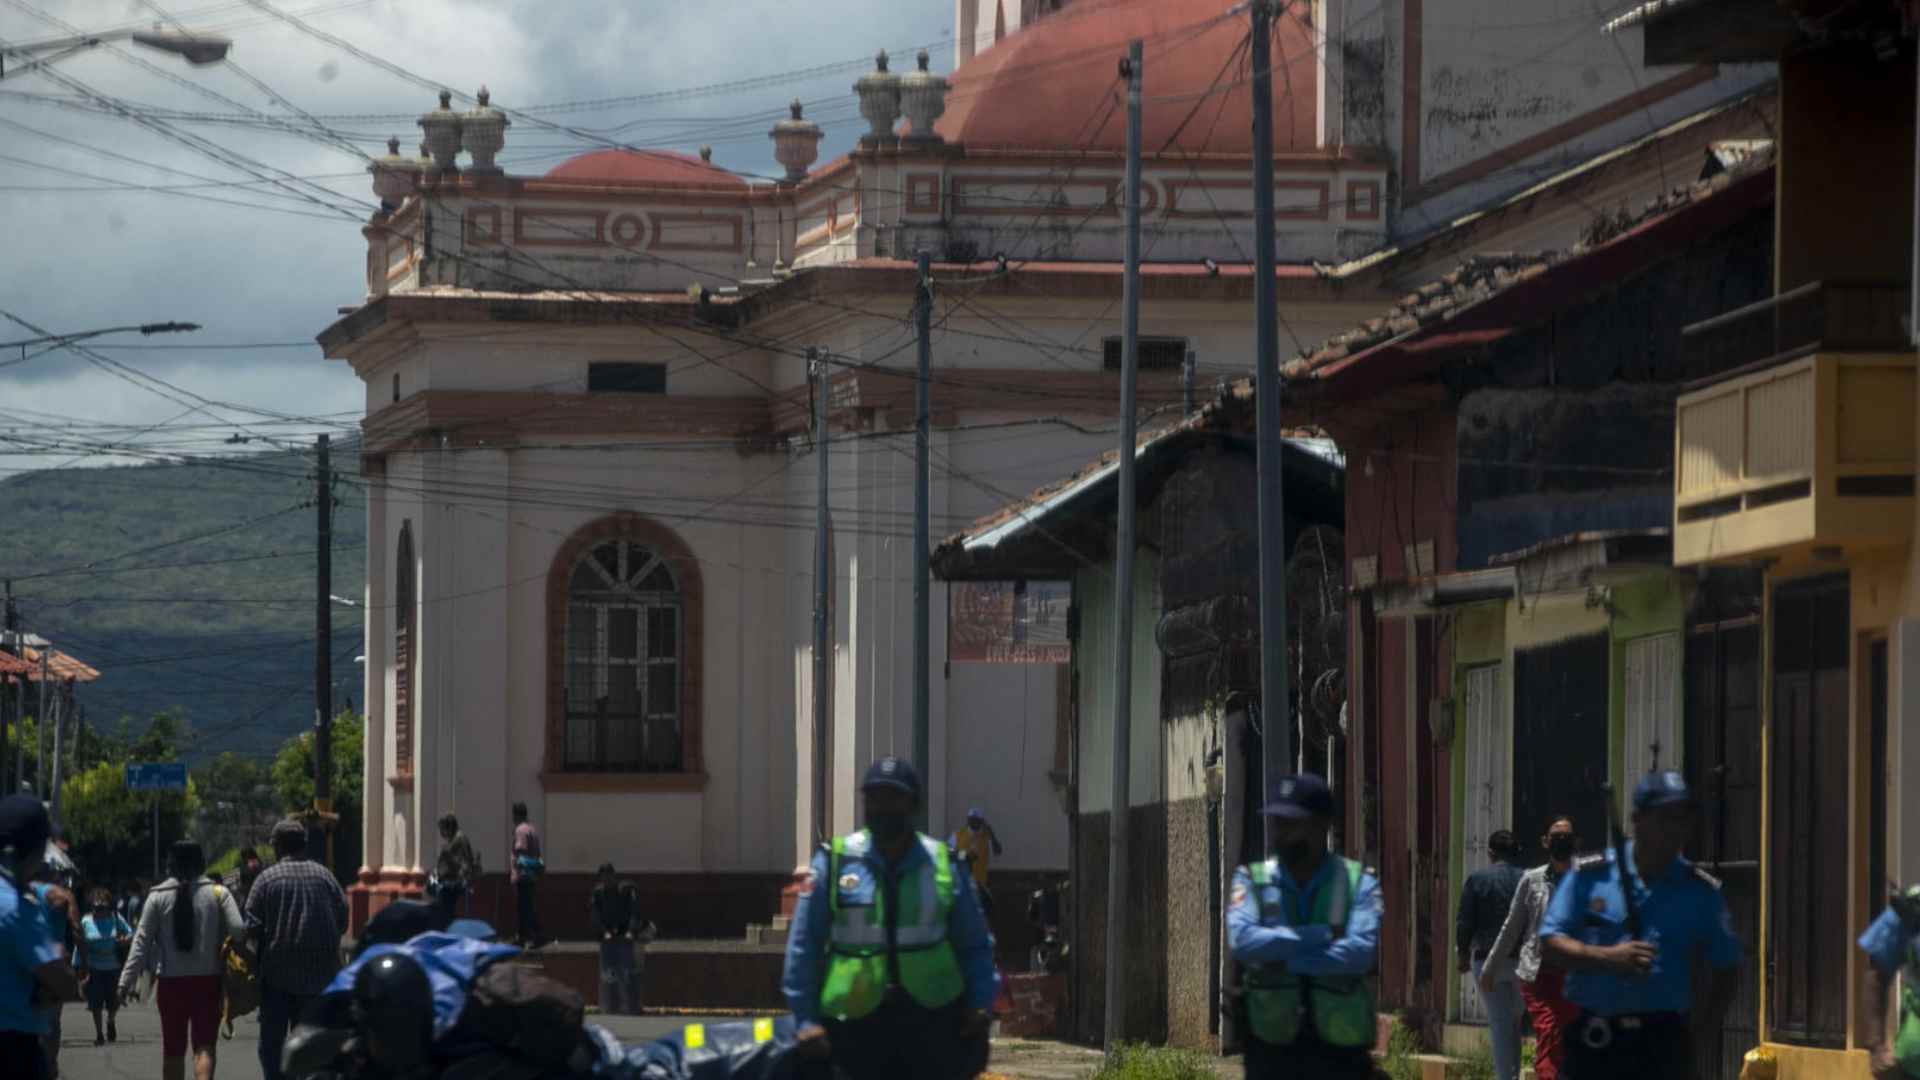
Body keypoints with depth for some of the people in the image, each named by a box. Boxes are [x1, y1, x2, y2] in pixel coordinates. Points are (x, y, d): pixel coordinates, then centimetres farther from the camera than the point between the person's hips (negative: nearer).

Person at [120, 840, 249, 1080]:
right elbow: (238, 930, -13)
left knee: (173, 1050, 12)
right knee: (204, 1046, -3)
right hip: (208, 979, -1)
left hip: (171, 981, 1)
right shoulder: (219, 893, -1)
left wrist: (127, 980, -4)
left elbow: (142, 941, -3)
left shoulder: (158, 896, 0)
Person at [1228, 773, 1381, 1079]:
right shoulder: (1253, 880, 5)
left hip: (1339, 1048, -1)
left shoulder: (1359, 882, 2)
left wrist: (1287, 960, -15)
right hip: (1271, 1046, 1)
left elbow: (1361, 951, -15)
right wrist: (1319, 936, -14)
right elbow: (1242, 941, -14)